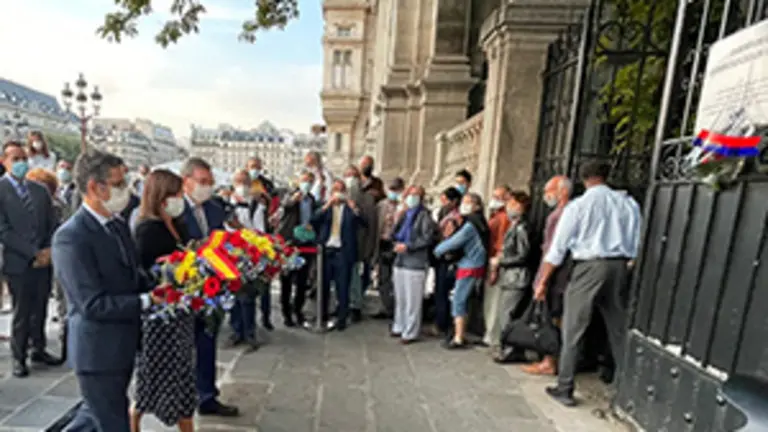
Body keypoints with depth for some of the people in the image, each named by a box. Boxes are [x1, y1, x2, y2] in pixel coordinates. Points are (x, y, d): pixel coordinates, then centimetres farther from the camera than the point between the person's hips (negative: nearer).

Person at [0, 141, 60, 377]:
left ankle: (39, 349, 27)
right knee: (21, 313, 6)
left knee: (40, 310, 13)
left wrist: (49, 250, -4)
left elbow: (53, 224, 10)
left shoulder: (40, 190, 10)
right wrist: (34, 253, -14)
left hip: (44, 261, 4)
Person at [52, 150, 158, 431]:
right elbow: (92, 304, -25)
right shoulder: (71, 237, -21)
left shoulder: (117, 225, 6)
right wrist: (147, 301, -25)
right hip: (98, 351, -8)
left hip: (122, 345, 8)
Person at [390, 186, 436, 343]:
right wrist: (398, 242, -4)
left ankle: (410, 332, 9)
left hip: (416, 262, -7)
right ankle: (399, 327, 29)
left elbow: (428, 238, -13)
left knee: (413, 299, -1)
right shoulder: (404, 214, 14)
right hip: (400, 260, 7)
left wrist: (408, 246, -15)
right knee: (400, 298, 15)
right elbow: (394, 233, 18)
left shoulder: (424, 215, -6)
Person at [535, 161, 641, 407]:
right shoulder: (629, 204, 7)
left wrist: (543, 281, -1)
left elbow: (558, 248, -6)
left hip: (589, 267, -4)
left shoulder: (578, 205, -4)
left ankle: (564, 389, 8)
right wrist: (628, 267, 19)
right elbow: (637, 244, 8)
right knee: (619, 331, 15)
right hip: (619, 267, 4)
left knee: (573, 331, 3)